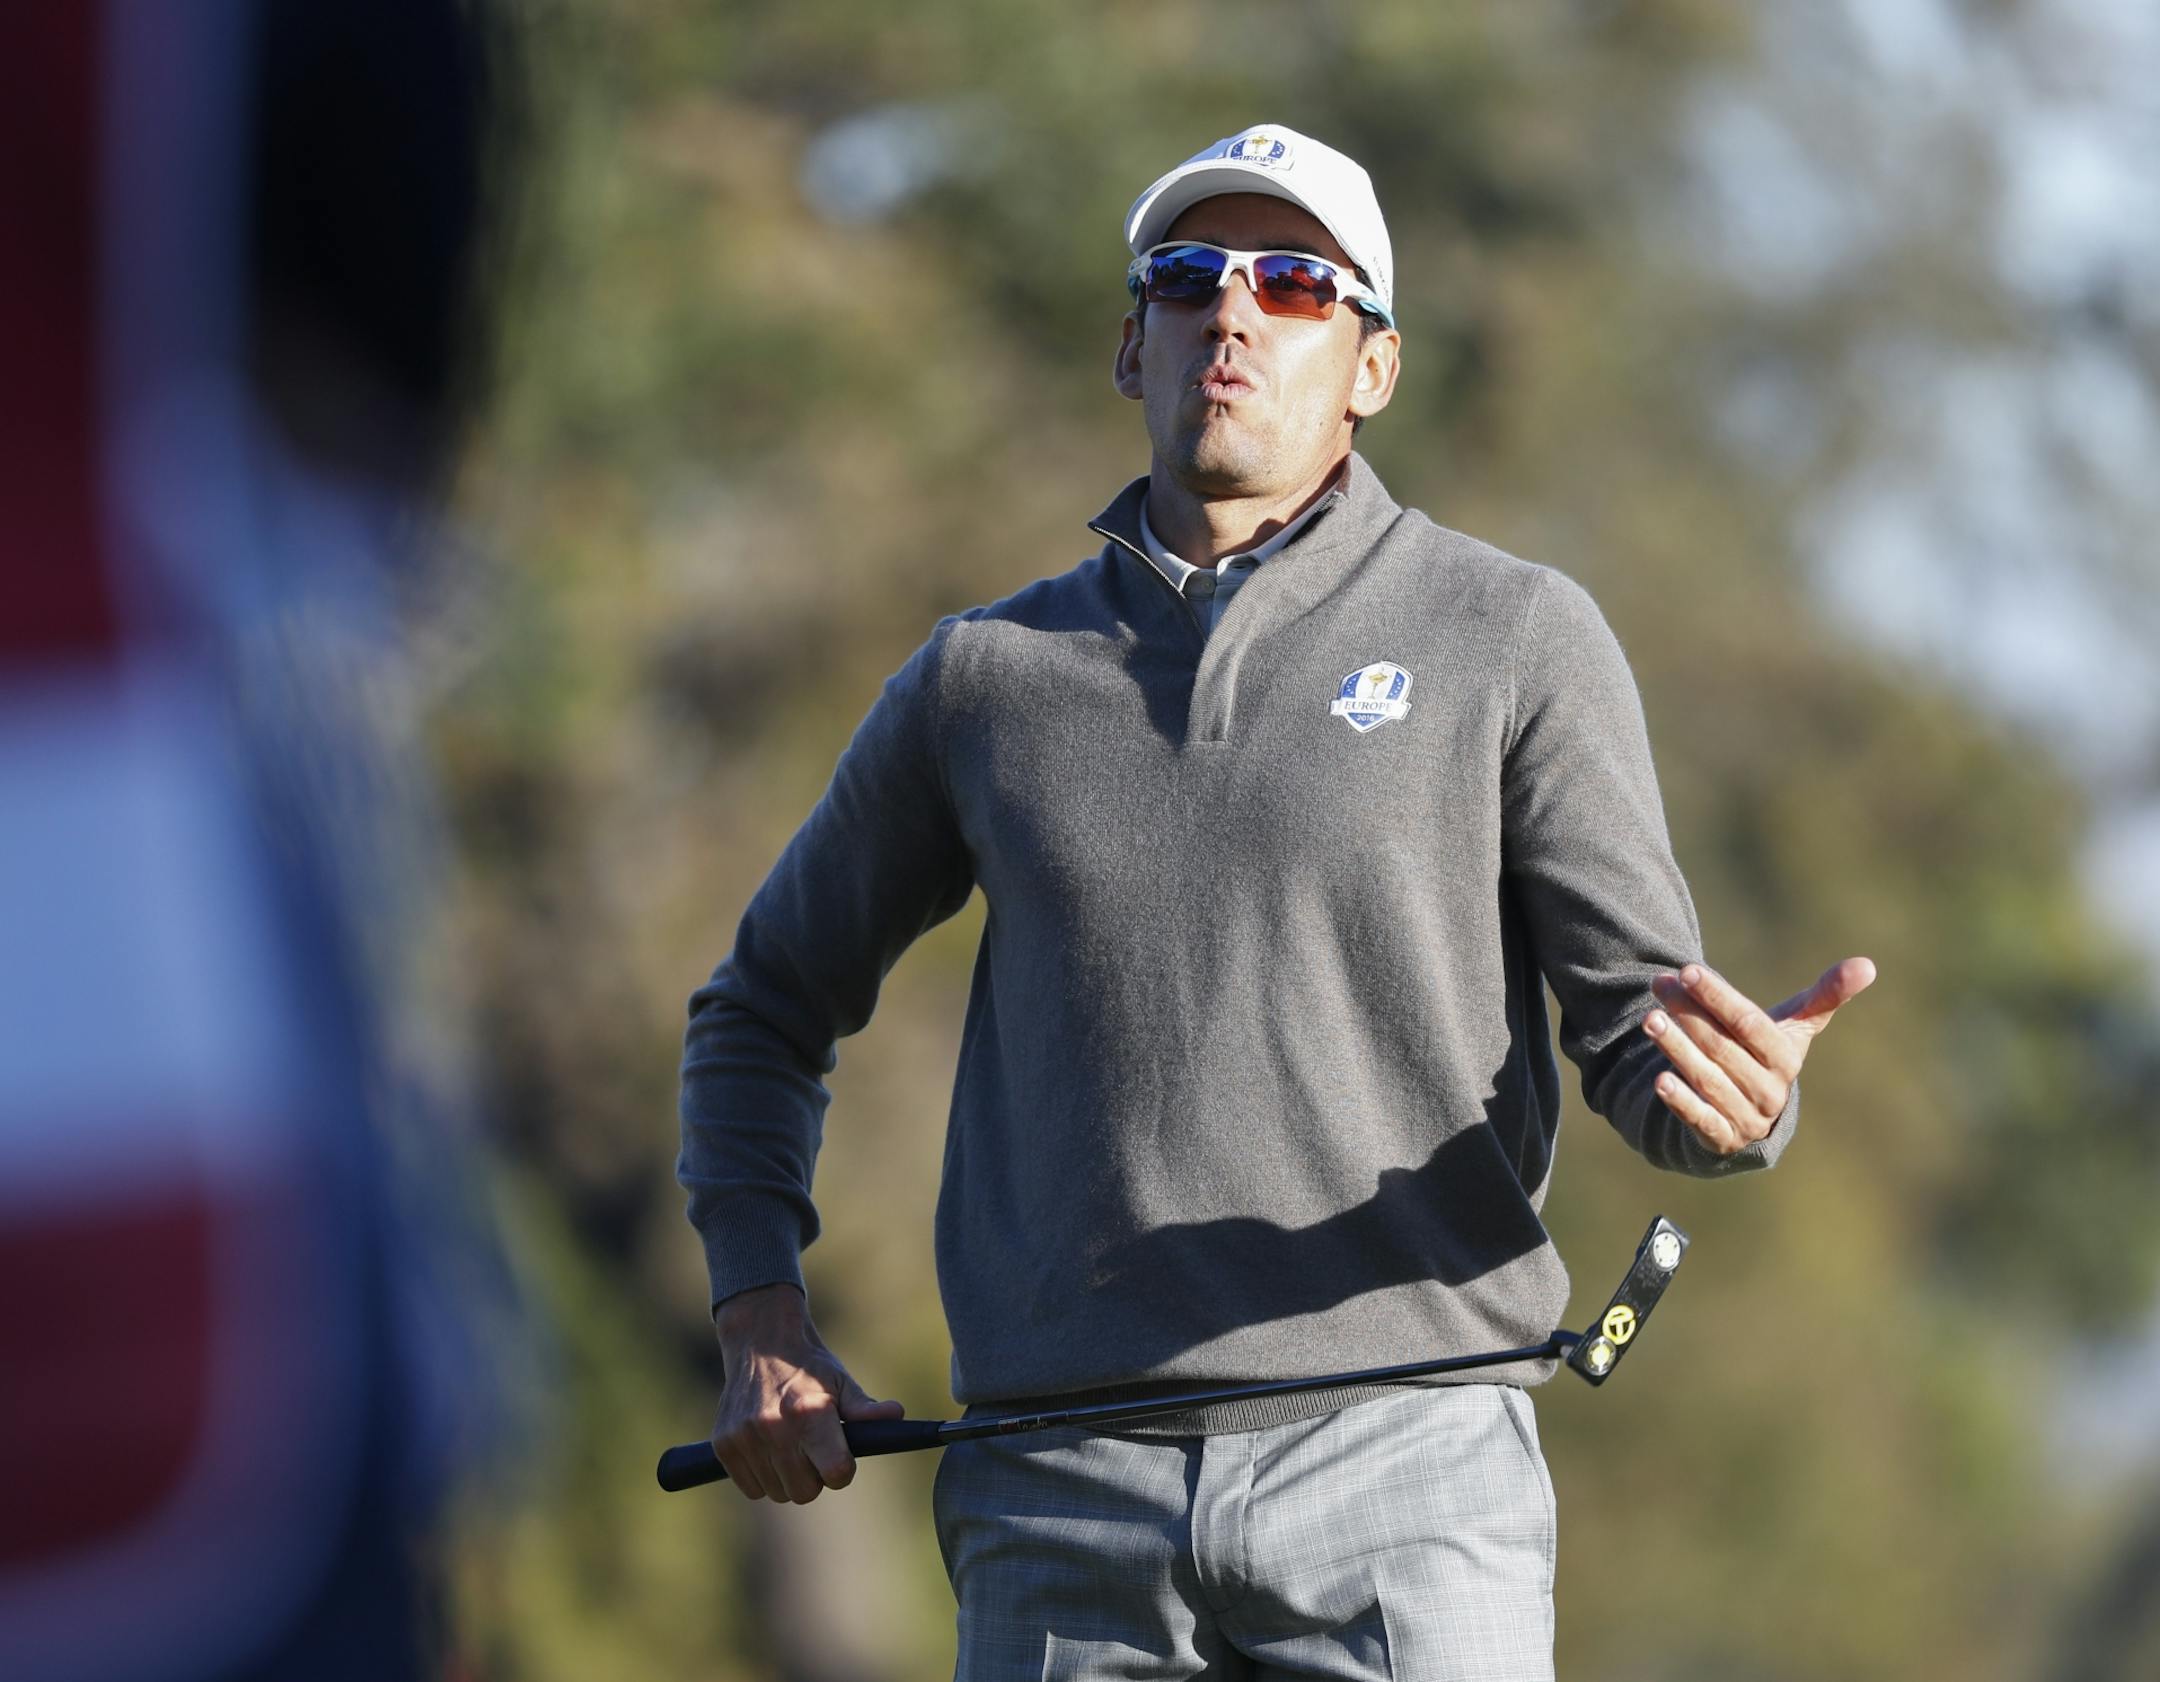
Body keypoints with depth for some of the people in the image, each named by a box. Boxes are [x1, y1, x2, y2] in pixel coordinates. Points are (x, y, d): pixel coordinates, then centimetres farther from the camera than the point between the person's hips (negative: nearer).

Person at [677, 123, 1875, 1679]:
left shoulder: (1517, 639, 8)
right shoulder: (987, 678, 15)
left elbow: (1641, 1045, 4)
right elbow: (767, 1010, 26)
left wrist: (1737, 1099, -21)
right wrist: (761, 1321, 10)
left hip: (1408, 1467, -2)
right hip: (1065, 1506, 2)